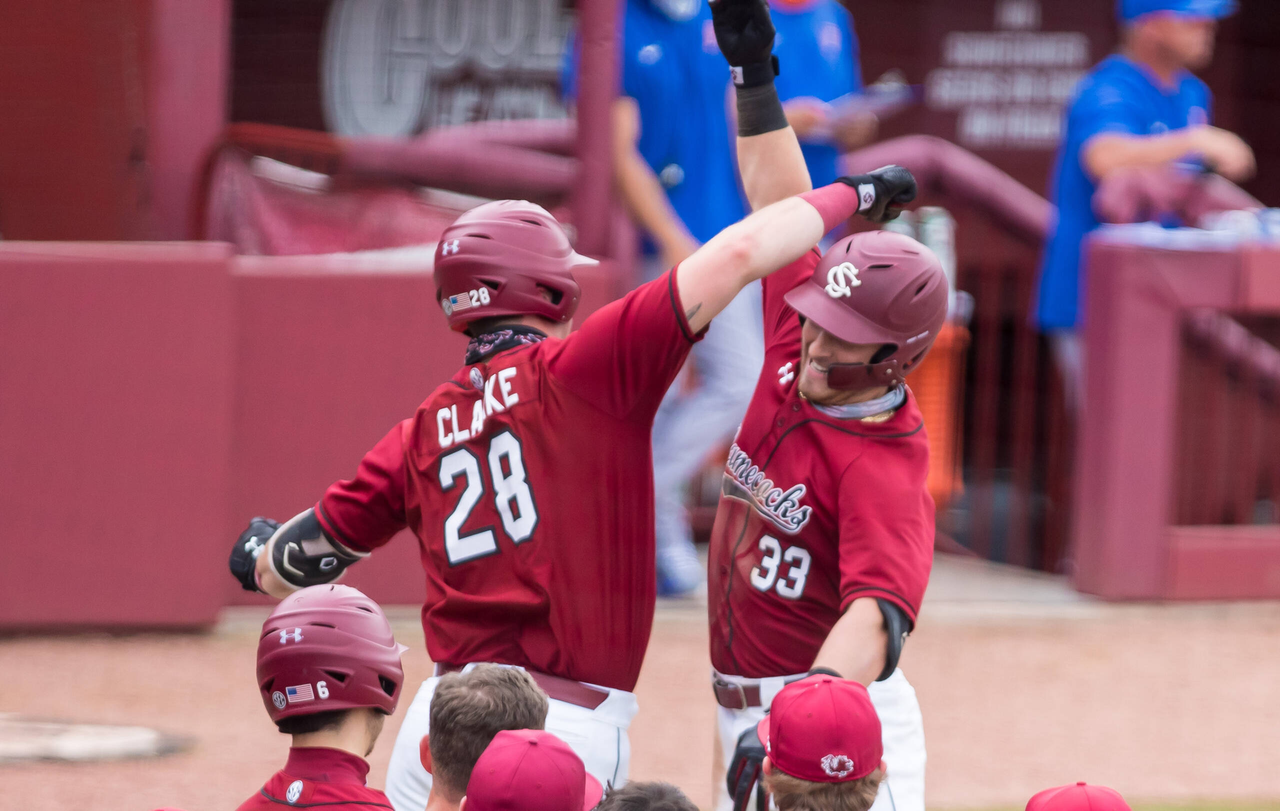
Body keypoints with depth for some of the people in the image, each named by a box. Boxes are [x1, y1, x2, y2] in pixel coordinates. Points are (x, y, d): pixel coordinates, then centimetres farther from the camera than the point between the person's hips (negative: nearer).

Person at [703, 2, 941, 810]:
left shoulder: (886, 466, -21)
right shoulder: (793, 360, 2)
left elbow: (877, 616, -36)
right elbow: (782, 220, 13)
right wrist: (754, 75, 12)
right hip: (745, 714, 9)